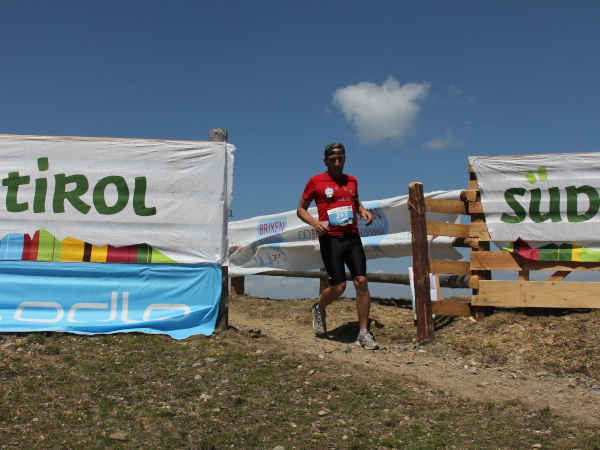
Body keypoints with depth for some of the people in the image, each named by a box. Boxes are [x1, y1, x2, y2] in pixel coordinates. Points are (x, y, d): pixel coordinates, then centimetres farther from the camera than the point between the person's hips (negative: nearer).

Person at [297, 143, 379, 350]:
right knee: (338, 287, -7)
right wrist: (315, 223, -13)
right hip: (330, 239, -4)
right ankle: (319, 308, 28)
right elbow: (301, 209, 6)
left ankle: (364, 333, 3)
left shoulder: (351, 180, 15)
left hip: (352, 237, 4)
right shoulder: (315, 182, 2)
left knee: (361, 282, -7)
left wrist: (363, 210, 9)